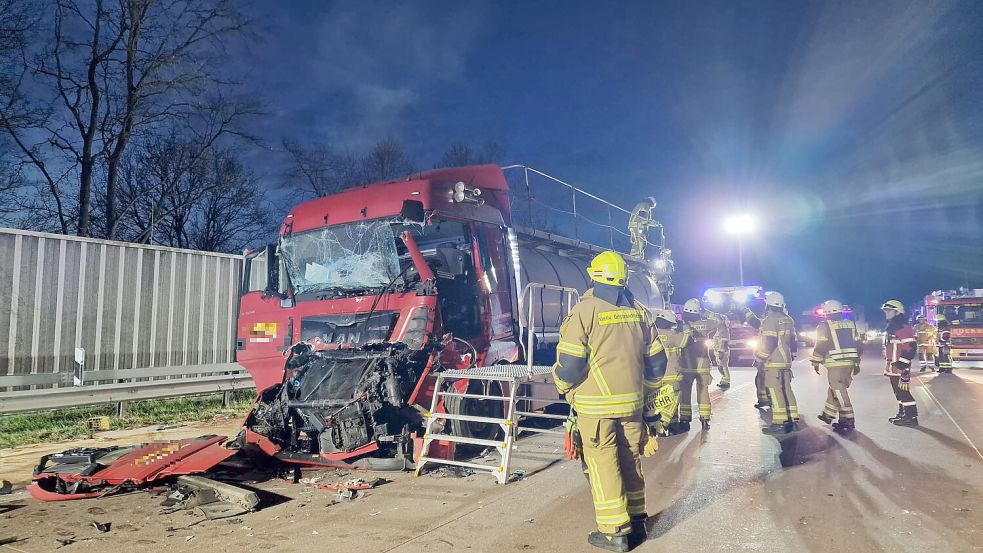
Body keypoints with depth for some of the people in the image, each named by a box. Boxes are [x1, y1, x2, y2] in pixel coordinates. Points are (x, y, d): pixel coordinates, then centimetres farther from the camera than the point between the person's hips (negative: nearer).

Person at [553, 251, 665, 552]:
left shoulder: (584, 310, -11)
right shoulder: (638, 311, 6)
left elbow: (569, 362, -15)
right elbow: (656, 360, 11)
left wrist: (564, 386, 5)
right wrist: (647, 392, 23)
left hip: (596, 405, -5)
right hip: (632, 403, 6)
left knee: (603, 464, 3)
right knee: (630, 461, 17)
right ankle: (636, 522, 28)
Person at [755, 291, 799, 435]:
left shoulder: (770, 320, -14)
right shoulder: (788, 320, 13)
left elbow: (768, 343, -20)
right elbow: (792, 342, 18)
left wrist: (758, 359, -11)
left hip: (773, 363, -9)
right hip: (786, 361, 9)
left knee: (776, 392, -6)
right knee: (786, 391, 13)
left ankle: (779, 423, -5)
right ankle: (791, 420, 16)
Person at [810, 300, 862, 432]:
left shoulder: (825, 326, -6)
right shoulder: (851, 324, 13)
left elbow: (821, 346, -9)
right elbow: (857, 345, 15)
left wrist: (816, 362, 1)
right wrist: (857, 363, 21)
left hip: (835, 364, -7)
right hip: (850, 363, 7)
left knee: (839, 391, -3)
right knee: (835, 389, 17)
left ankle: (848, 420, -6)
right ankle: (828, 414, 27)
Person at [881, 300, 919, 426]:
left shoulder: (903, 327, -15)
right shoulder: (890, 328, 16)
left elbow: (910, 348, -21)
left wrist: (904, 366, -24)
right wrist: (888, 366, 24)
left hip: (900, 367, -10)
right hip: (893, 367, 10)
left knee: (903, 391, -6)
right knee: (898, 391, 16)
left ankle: (911, 417, 0)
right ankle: (902, 414, 24)